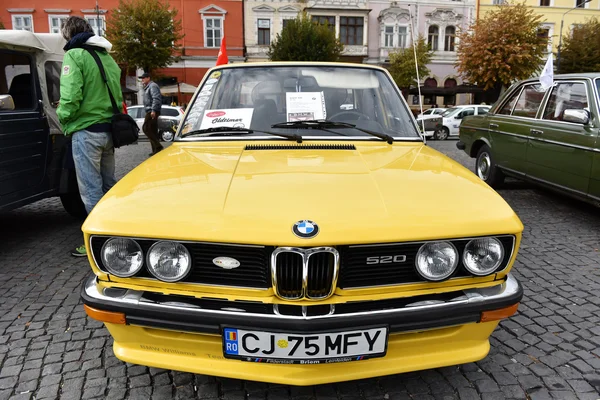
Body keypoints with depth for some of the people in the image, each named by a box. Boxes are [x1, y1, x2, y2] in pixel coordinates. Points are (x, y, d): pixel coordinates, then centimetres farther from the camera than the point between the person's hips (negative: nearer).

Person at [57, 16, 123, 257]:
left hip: (87, 131, -7)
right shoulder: (107, 57, 13)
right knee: (108, 185, 16)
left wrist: (62, 116, -2)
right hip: (109, 129, 8)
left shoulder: (74, 55, -9)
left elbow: (71, 96, -19)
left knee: (91, 189, -1)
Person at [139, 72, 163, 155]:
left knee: (146, 128, -15)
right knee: (153, 130, 9)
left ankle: (158, 146, -17)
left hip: (152, 111, -10)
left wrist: (153, 110, -26)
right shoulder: (147, 87, 25)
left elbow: (156, 99, -20)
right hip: (150, 111, 10)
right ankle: (156, 149, 11)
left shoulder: (152, 86, -8)